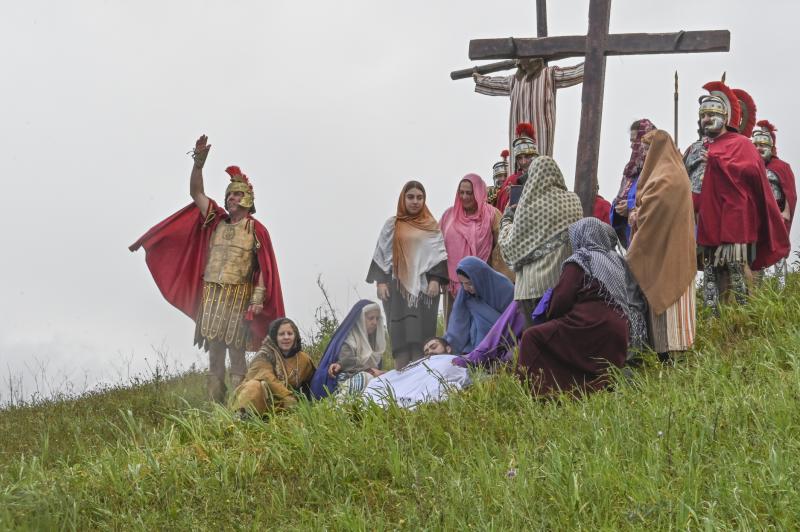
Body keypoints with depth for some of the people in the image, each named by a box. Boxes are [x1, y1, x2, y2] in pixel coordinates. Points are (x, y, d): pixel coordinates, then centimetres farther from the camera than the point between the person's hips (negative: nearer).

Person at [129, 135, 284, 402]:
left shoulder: (256, 230, 2)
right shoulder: (216, 220, 13)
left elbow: (265, 268, -2)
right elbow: (196, 192, 7)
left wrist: (258, 300, -11)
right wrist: (199, 163, -7)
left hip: (238, 296, -4)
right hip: (211, 294, 4)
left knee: (236, 351, -6)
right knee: (214, 351, 2)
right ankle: (215, 406, 4)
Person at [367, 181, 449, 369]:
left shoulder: (431, 226, 10)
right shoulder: (392, 225, 11)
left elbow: (439, 254, 5)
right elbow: (381, 254, 8)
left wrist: (435, 280, -7)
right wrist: (381, 281, -2)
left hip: (424, 287, 0)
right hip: (398, 286, 0)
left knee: (422, 331, -6)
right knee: (400, 332, -5)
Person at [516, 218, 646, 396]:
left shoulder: (579, 261, 0)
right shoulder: (616, 260, 20)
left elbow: (562, 298, -6)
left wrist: (551, 318, 14)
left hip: (593, 325, -8)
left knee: (532, 337, -2)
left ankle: (538, 392, -12)